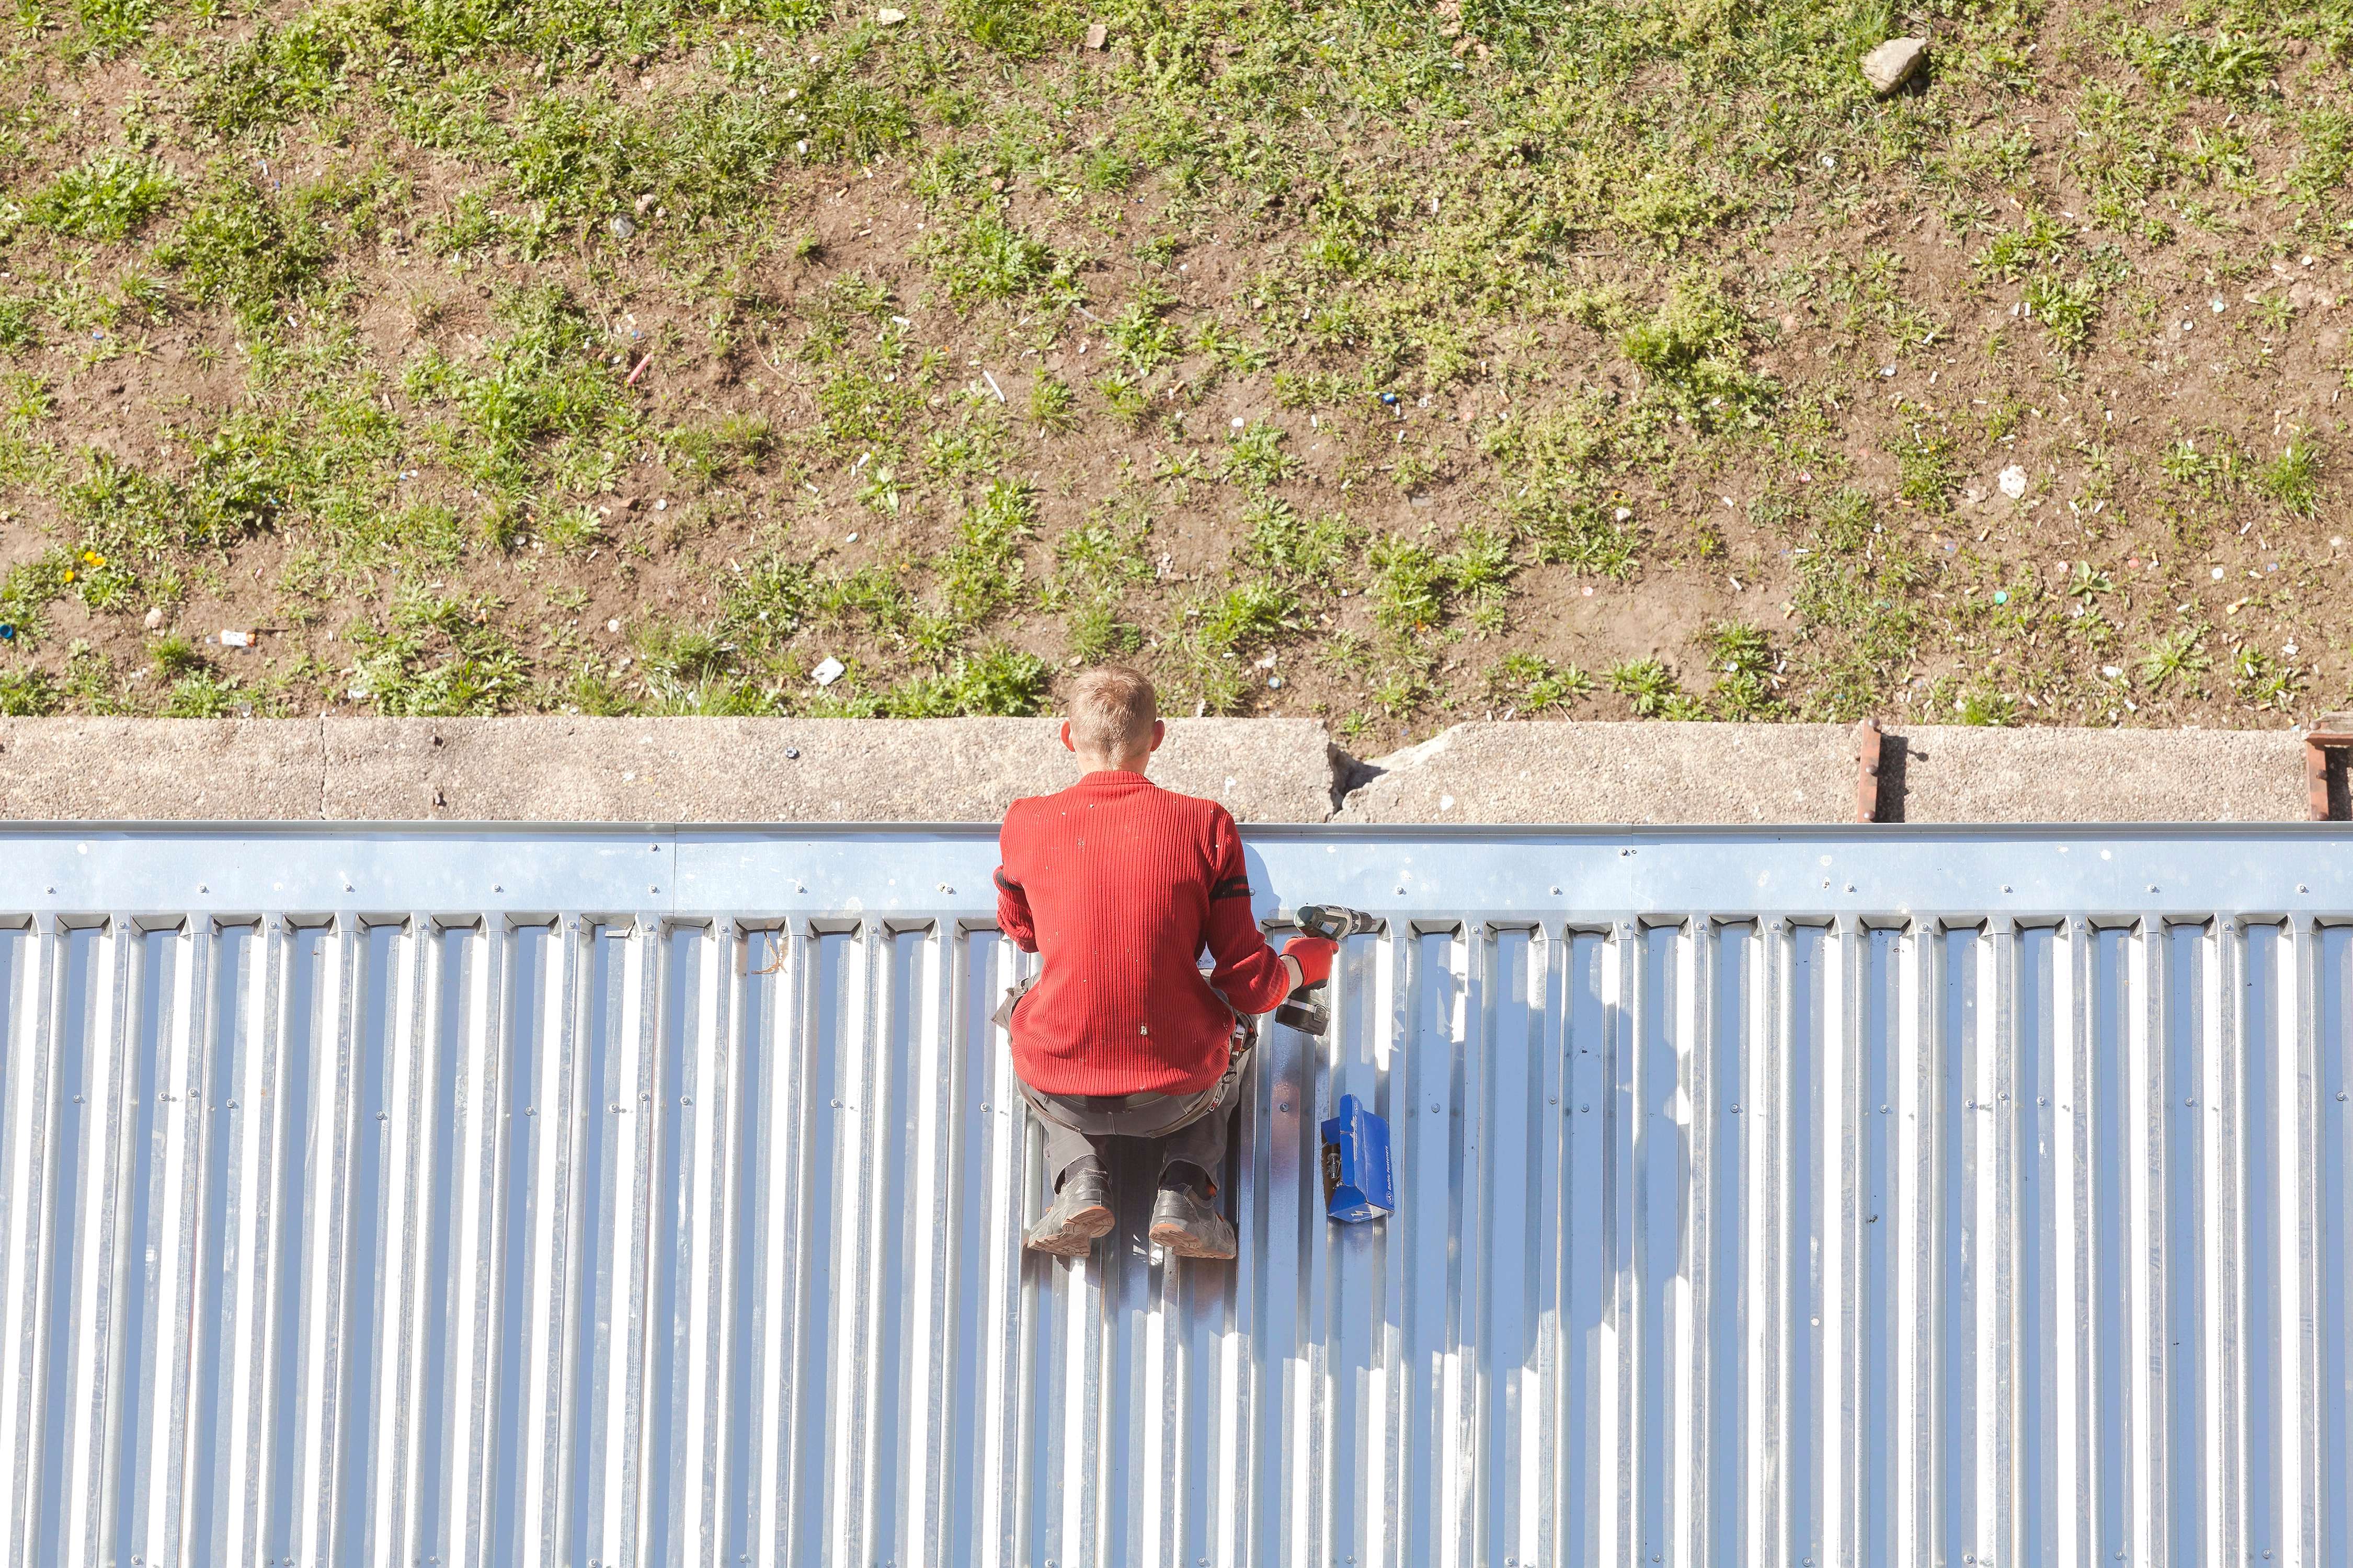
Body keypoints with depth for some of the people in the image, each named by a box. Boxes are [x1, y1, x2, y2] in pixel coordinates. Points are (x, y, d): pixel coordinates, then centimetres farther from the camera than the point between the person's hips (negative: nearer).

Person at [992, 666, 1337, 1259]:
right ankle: (1186, 1188, 10)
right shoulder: (1206, 825, -7)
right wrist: (1306, 961, 19)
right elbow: (1249, 984, -4)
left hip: (1062, 1095, 0)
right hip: (1178, 1094, 0)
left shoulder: (1027, 825, -3)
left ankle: (1079, 1173, 11)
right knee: (1235, 1023, 35)